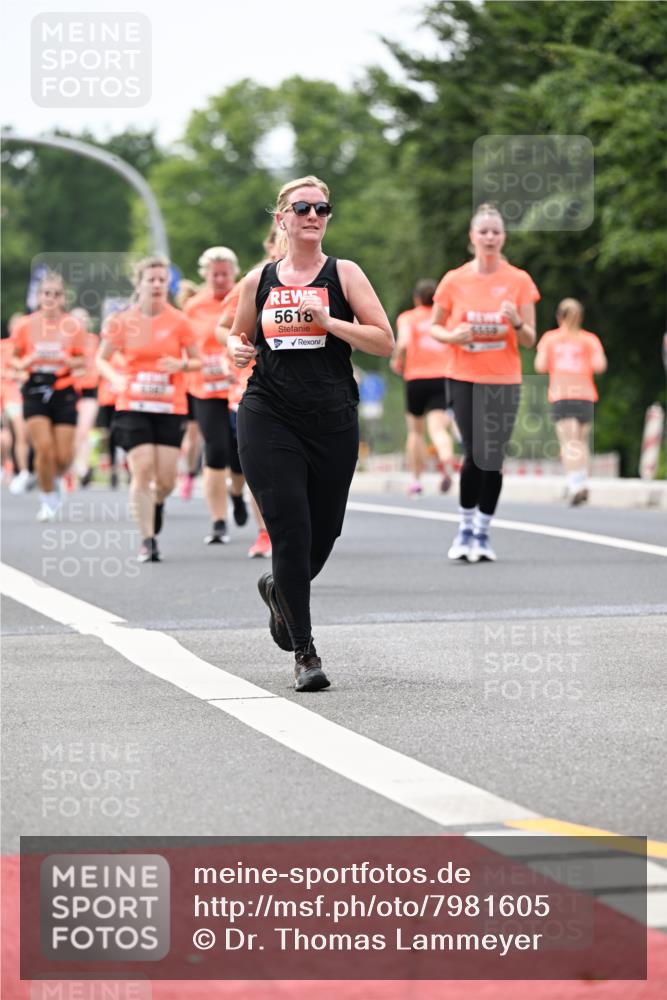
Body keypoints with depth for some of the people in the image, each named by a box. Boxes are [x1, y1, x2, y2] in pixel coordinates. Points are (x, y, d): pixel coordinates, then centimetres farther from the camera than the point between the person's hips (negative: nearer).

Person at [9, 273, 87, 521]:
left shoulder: (73, 327, 0)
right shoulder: (24, 325, 0)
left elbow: (82, 362, 7)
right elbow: (14, 359, 9)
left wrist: (68, 361, -14)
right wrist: (26, 363, -13)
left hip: (63, 392, 1)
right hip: (35, 391, -1)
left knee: (64, 456, -4)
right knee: (44, 447, -15)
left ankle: (54, 479, 32)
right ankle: (48, 499, 4)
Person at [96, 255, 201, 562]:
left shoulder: (178, 321, 0)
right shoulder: (122, 320, 0)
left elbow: (197, 360, 8)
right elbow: (101, 358, 8)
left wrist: (181, 365, -14)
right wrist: (115, 378, -12)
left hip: (170, 407, 1)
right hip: (133, 406, -1)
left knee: (166, 479, -2)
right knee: (142, 471, -12)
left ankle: (157, 503, 35)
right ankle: (148, 541, -6)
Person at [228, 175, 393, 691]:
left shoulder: (344, 274, 3)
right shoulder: (259, 281, 9)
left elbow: (385, 341, -3)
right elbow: (237, 335, 24)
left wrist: (328, 320, -15)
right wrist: (238, 349, 0)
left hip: (333, 423, 1)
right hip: (268, 420, 0)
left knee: (323, 533, 7)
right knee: (290, 529, -11)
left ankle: (280, 591, 42)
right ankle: (304, 653, -5)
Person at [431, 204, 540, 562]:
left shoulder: (519, 280, 1)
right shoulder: (454, 280, 1)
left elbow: (529, 341, 3)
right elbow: (434, 327, 11)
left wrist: (517, 322, -19)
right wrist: (452, 336, -11)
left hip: (504, 380, 0)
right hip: (463, 378, 0)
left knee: (493, 458, -1)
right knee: (475, 454, -9)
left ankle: (483, 532, 13)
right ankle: (466, 527, 10)